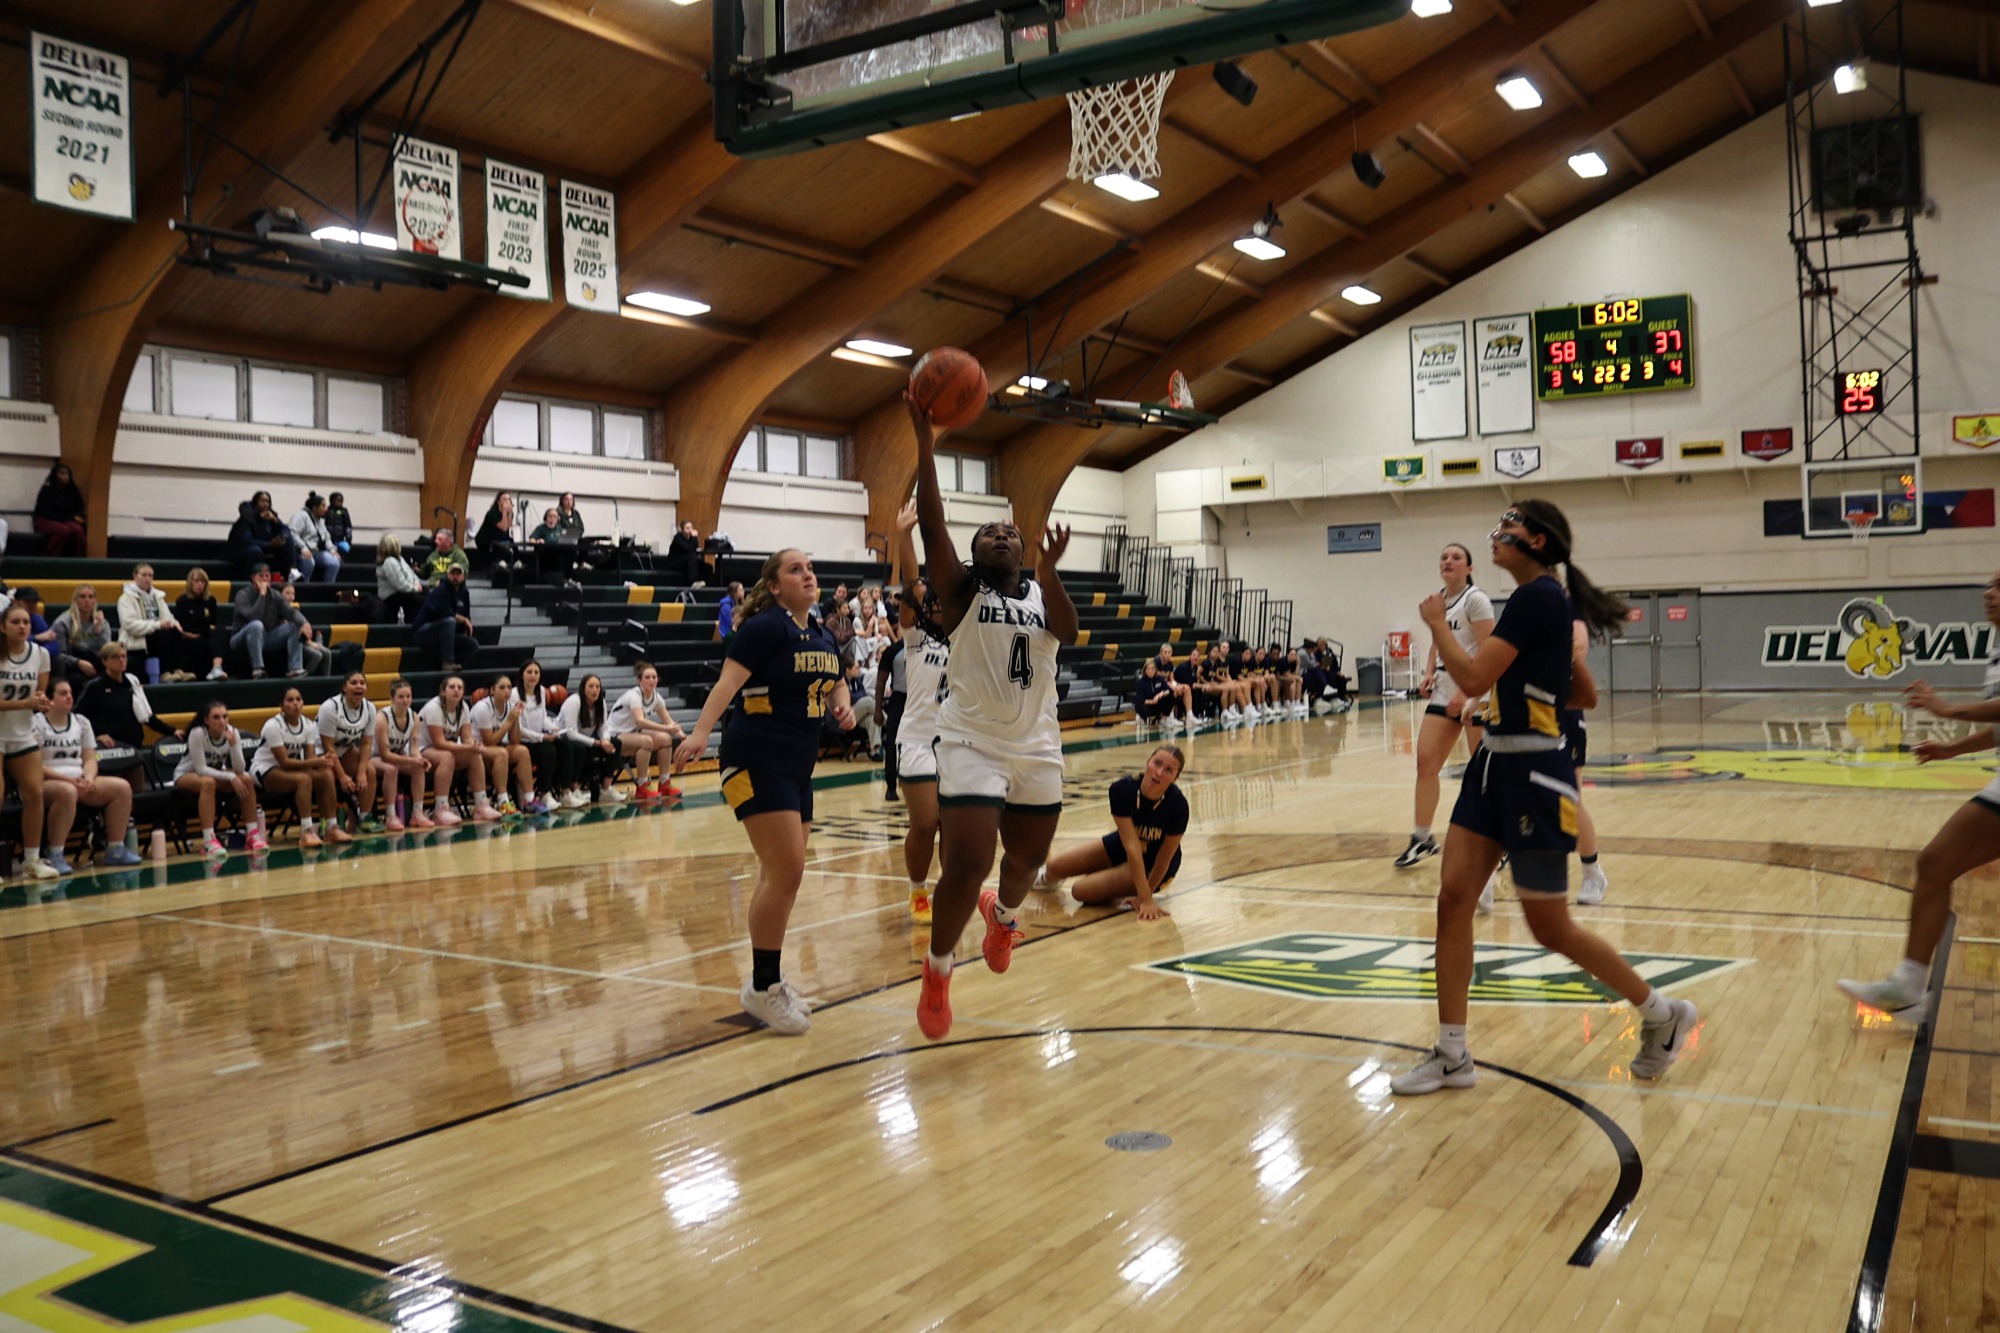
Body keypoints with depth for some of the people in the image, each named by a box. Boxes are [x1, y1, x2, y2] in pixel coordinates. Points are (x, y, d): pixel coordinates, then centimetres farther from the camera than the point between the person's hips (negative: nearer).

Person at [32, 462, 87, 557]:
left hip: (65, 521, 4)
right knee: (63, 530, -38)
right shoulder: (46, 491, -6)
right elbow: (47, 513, -11)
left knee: (77, 529, -32)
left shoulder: (72, 492, 8)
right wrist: (71, 518, -16)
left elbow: (79, 510, 9)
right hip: (45, 521, -4)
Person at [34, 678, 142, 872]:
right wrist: (67, 779, -20)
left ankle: (115, 849, -10)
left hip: (79, 782, 6)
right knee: (67, 791, -41)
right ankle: (55, 856, -34)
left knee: (122, 787, -15)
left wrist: (89, 778, -10)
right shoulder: (36, 723, -3)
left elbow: (90, 759, 12)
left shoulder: (81, 722, 16)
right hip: (45, 783, -6)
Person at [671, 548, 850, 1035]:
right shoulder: (765, 627, -9)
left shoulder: (823, 638, 13)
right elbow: (729, 680, -19)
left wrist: (842, 705, 2)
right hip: (757, 763, -8)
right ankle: (763, 987, 0)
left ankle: (767, 980, 25)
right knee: (786, 873, -13)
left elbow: (834, 685, 25)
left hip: (797, 769, 8)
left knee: (782, 877, 12)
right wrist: (702, 731, -33)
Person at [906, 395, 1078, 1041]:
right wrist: (926, 448, -27)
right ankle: (938, 970, 9)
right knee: (965, 867, -16)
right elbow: (933, 530, -18)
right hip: (972, 745, -4)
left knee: (1027, 861, 18)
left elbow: (1068, 632, -14)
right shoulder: (961, 589, -2)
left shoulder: (1041, 592, 7)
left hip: (1037, 749, 4)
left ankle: (1003, 915, 54)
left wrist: (1049, 572, -31)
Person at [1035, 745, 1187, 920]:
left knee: (1082, 890, -18)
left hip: (1153, 867, -3)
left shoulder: (1178, 806, -33)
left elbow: (1164, 857, -21)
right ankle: (1047, 879, 43)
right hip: (1122, 847, 3)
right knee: (1055, 868, 6)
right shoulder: (1122, 789, -28)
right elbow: (1131, 845, -31)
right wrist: (1145, 897, -36)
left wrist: (1145, 896, -17)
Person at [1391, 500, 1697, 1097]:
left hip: (1532, 775, -10)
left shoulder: (1537, 596, -17)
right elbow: (1586, 695, 20)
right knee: (1453, 900, 3)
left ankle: (1663, 1013, 25)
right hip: (1496, 764, 10)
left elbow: (1473, 678, -24)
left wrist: (1436, 621, -10)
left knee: (1550, 928, 3)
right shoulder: (1546, 601, 13)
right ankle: (1453, 1055, 10)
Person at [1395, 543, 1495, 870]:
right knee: (1425, 761, 0)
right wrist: (1428, 674, 7)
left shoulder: (1475, 599, -10)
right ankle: (1422, 838, 9)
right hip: (1445, 692, 7)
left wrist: (1465, 693, -23)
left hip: (1476, 692, -7)